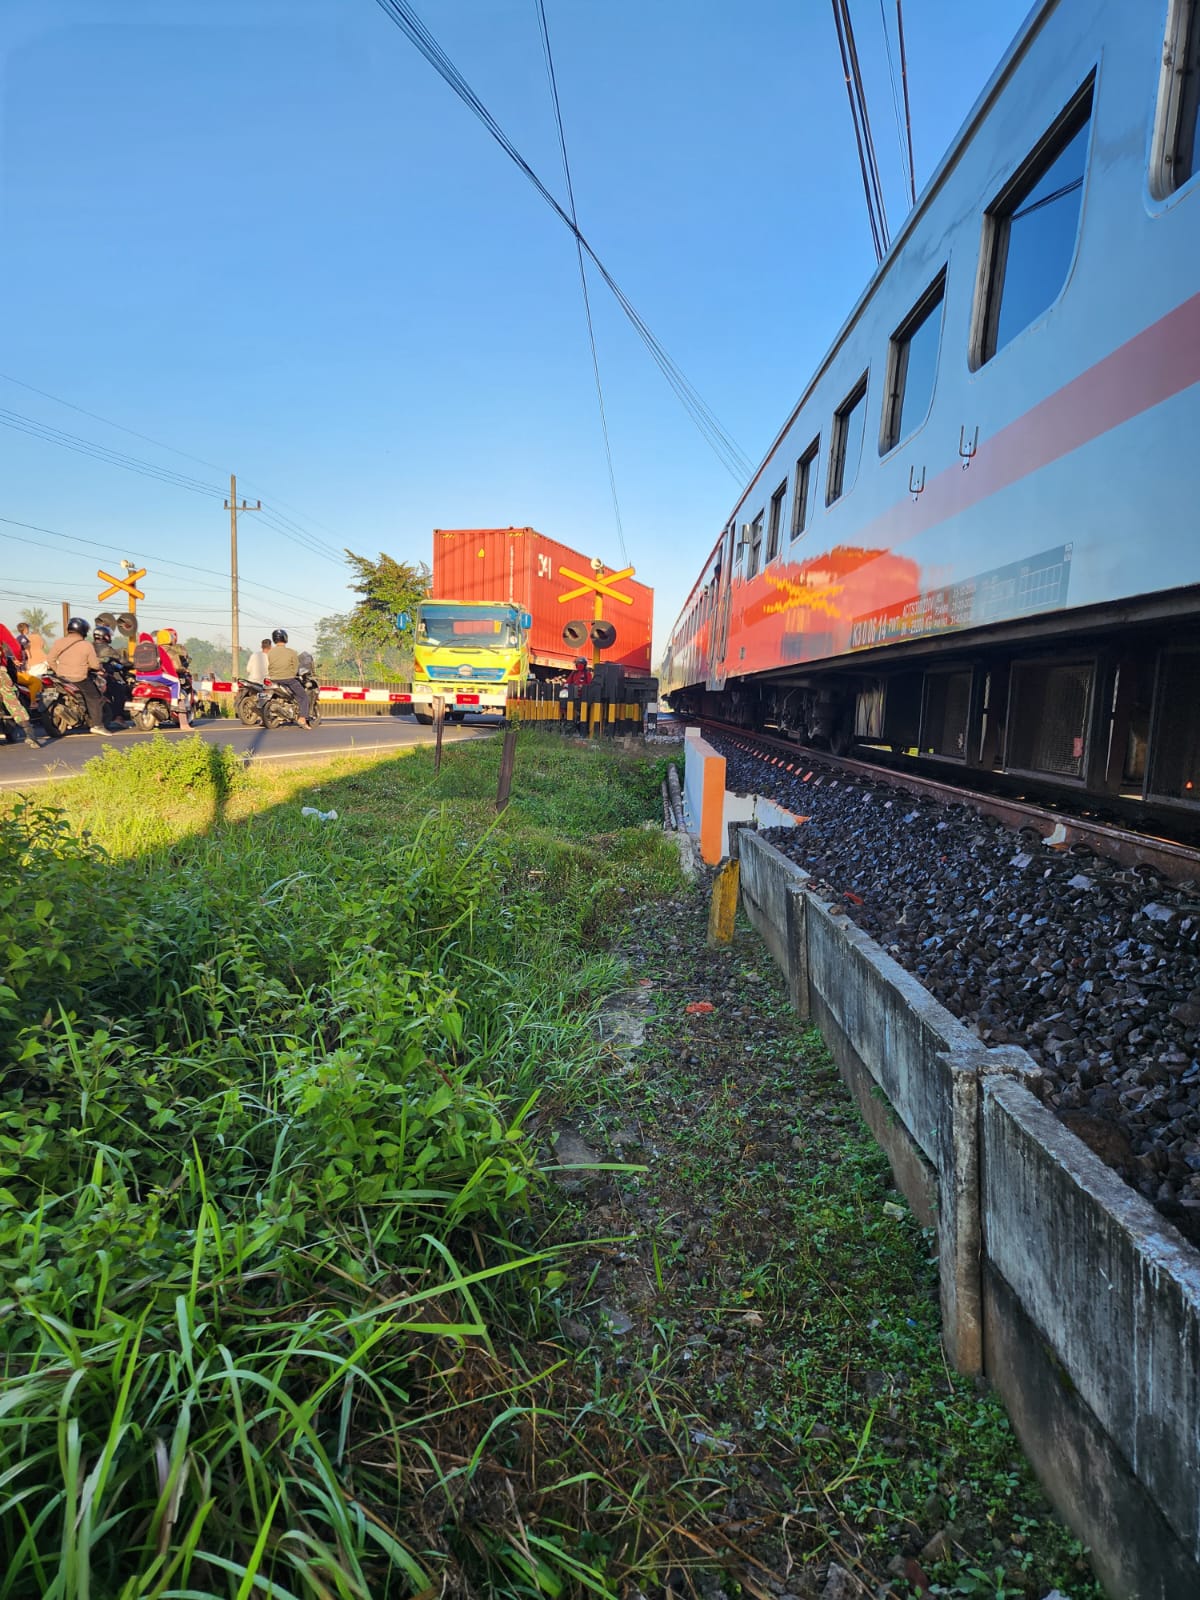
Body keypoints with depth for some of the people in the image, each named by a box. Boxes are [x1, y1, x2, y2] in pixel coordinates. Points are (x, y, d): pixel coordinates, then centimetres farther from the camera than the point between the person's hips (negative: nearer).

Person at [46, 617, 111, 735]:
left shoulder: (59, 642, -1)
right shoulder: (87, 645, -12)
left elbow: (50, 660, 1)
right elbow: (95, 665, -9)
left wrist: (58, 671, 16)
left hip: (62, 677, 5)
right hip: (80, 679, -5)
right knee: (94, 699, 5)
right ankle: (97, 725, -4)